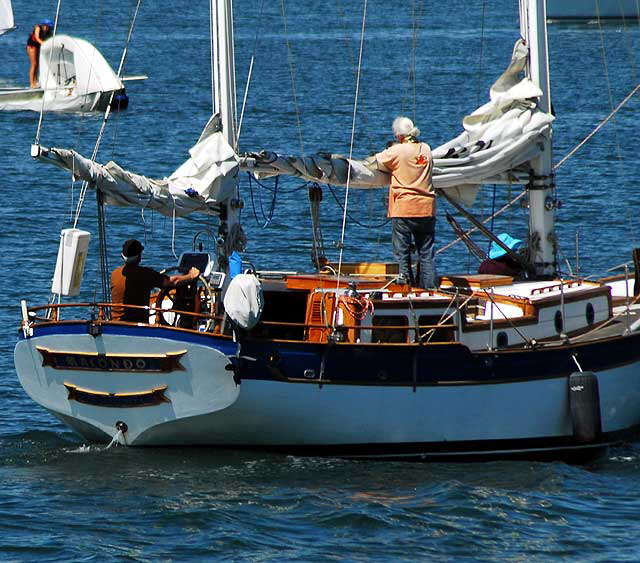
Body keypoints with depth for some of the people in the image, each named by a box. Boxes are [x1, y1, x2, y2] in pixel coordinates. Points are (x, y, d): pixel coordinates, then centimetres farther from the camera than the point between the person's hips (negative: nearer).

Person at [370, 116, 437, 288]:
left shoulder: (397, 151, -8)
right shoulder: (426, 149, 6)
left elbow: (375, 161, 6)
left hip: (404, 209, -4)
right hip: (427, 208, 4)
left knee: (401, 254, 1)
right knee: (427, 254, 9)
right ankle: (430, 288, 7)